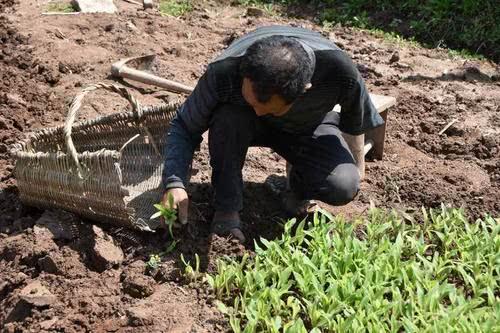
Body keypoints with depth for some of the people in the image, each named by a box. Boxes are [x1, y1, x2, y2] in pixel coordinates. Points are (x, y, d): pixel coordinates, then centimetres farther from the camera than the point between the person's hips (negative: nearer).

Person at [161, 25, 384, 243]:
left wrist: (355, 170, -1)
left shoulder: (338, 70, -38)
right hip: (248, 125, 0)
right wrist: (175, 183, -35)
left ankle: (301, 180, 8)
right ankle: (226, 208, -16)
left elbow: (355, 125, -15)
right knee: (227, 118, -37)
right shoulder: (222, 73, -37)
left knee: (343, 187, -27)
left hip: (306, 127, 0)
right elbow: (183, 127, -21)